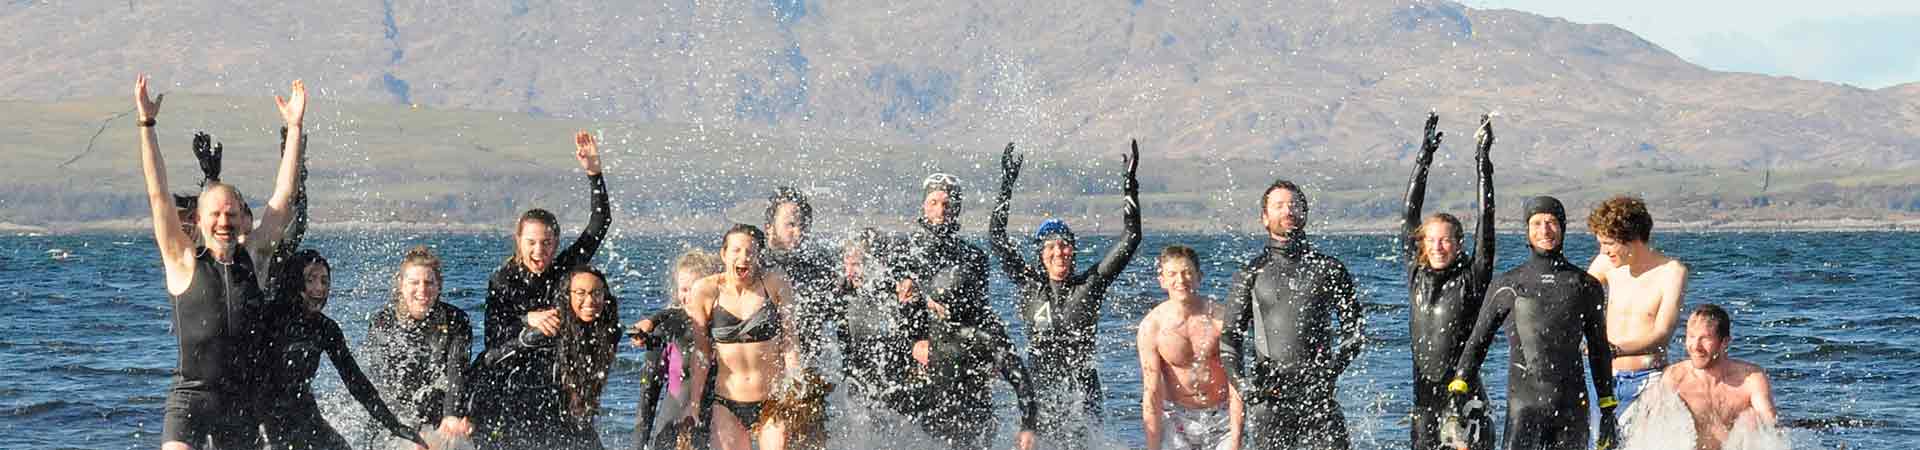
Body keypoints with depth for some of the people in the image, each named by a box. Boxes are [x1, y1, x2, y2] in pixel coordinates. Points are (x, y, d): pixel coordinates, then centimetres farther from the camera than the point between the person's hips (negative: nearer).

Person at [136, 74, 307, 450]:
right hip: (192, 394, -4)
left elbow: (283, 195, 9)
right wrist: (146, 125, -10)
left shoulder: (252, 256, 8)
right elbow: (158, 194, -5)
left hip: (242, 400, 4)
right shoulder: (184, 261, 0)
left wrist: (295, 128, 7)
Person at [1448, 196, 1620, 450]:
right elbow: (1477, 343, 11)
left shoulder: (1585, 286, 12)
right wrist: (1459, 388, -1)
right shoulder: (1506, 285, 7)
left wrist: (1608, 411, 14)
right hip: (1525, 404, -2)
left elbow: (1599, 352, 17)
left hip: (1572, 409, 2)